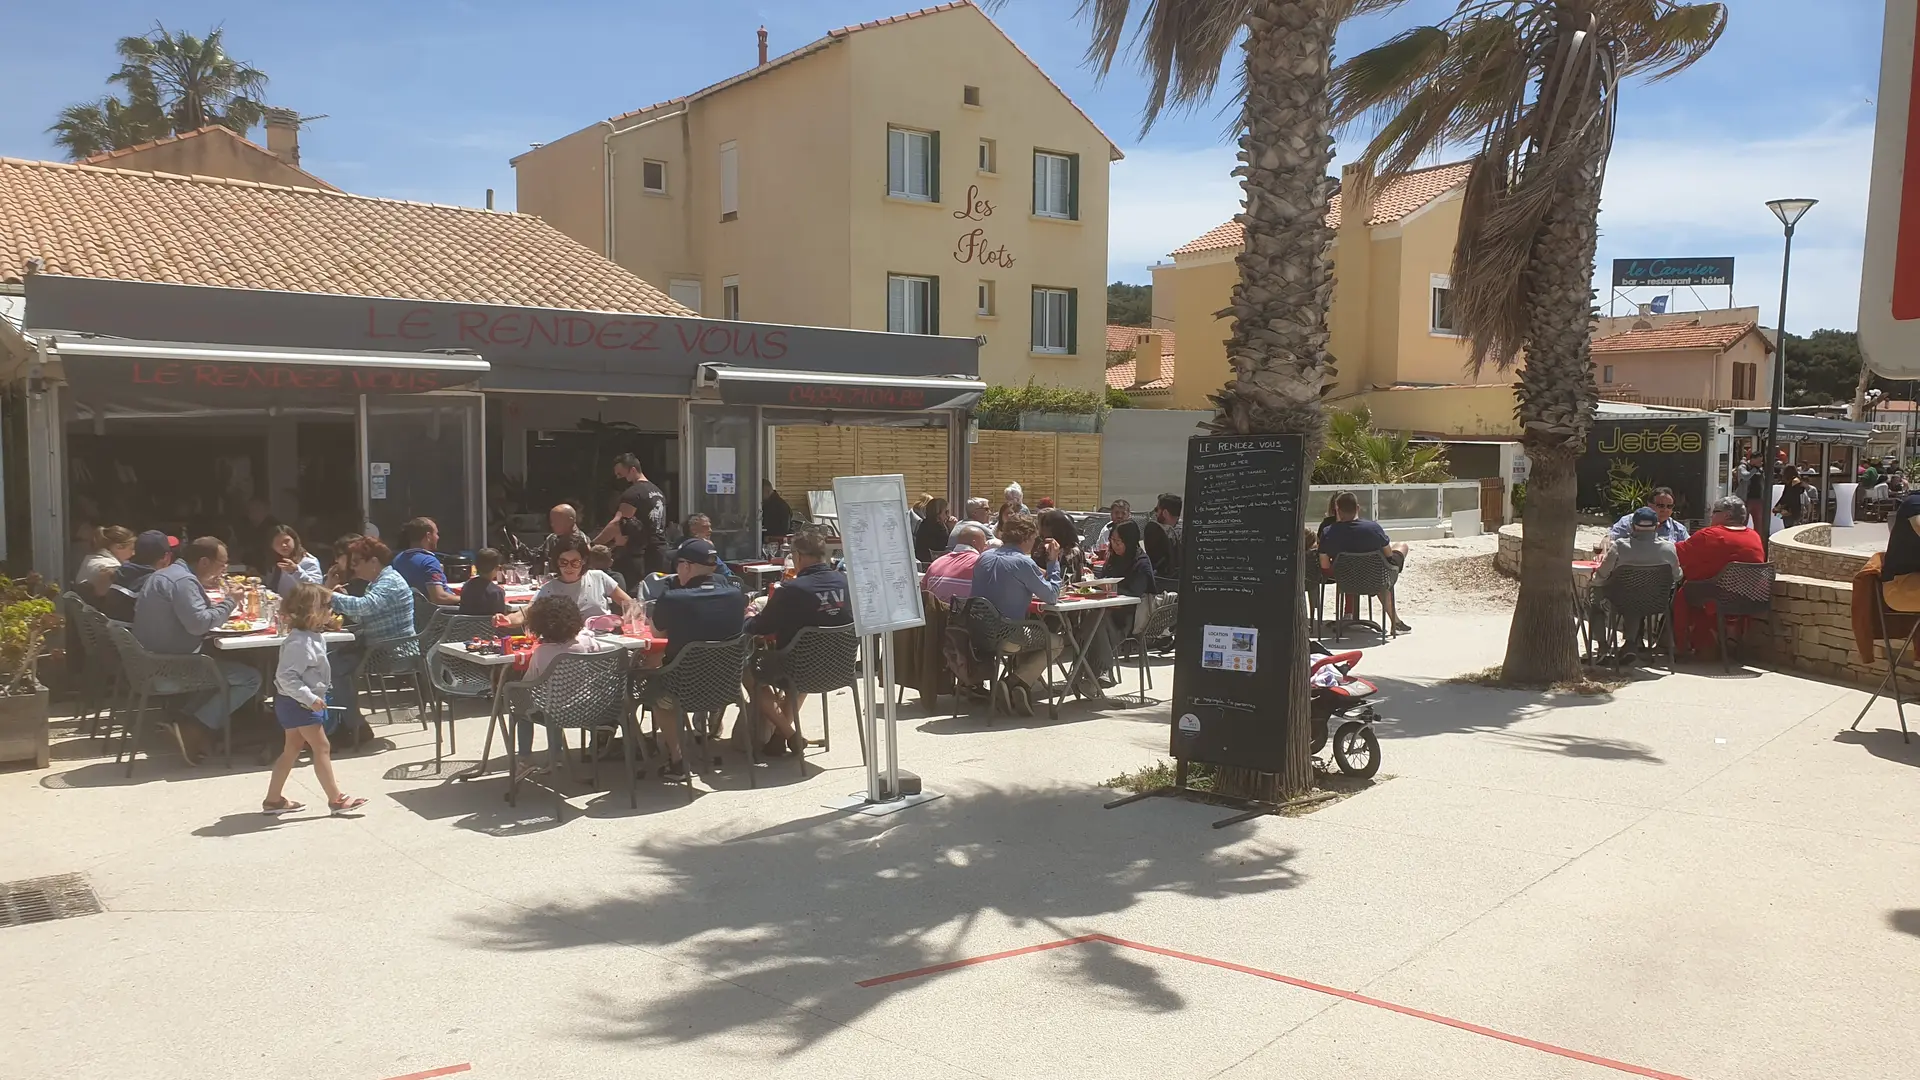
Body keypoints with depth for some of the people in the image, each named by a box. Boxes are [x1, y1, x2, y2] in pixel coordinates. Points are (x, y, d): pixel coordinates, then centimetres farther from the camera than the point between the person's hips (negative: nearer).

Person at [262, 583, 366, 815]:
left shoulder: (311, 637, 6)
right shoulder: (300, 642, -26)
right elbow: (286, 676, -30)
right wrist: (310, 698, -30)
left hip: (297, 703, 11)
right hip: (298, 704, -11)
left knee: (292, 749, 17)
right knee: (322, 747, -4)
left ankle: (273, 799, 25)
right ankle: (336, 799, 3)